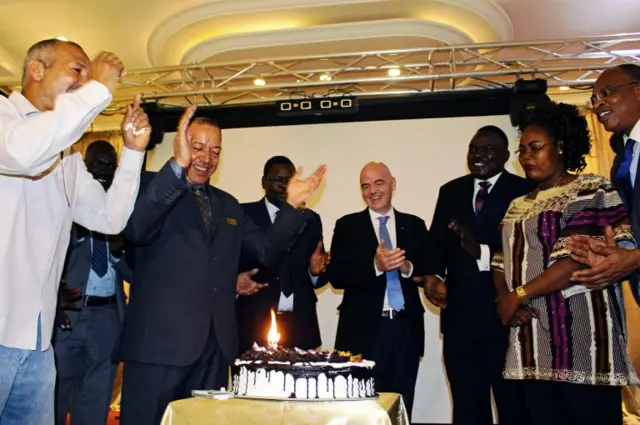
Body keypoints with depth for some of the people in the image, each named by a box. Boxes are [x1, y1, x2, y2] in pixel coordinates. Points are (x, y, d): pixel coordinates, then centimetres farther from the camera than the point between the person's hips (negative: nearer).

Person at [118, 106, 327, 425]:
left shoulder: (228, 205, 19)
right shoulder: (153, 186, 2)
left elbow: (267, 251, 14)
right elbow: (136, 229, -19)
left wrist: (292, 205, 2)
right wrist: (177, 166, -28)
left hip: (215, 343, 5)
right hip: (160, 339, -5)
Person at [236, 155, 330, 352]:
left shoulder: (311, 220, 11)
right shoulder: (243, 215, 2)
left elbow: (318, 278, 11)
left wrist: (316, 271, -10)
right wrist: (234, 281, -19)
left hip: (299, 325, 3)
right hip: (254, 324, -2)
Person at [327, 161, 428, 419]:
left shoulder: (415, 225, 9)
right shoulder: (347, 226, 3)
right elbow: (336, 276, -6)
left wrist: (407, 267, -14)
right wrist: (375, 266, -19)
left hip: (406, 329, 2)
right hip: (363, 330, -2)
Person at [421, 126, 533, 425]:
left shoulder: (524, 191, -3)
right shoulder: (451, 192, 13)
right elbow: (437, 242, 7)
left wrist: (482, 252, -30)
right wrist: (432, 274, -12)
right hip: (460, 315, 5)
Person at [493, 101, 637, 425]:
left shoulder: (590, 191, -2)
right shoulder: (519, 206, 19)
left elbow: (579, 260, -15)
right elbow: (504, 262, 14)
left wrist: (518, 295, -11)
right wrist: (504, 299, -6)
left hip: (579, 335, -6)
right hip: (532, 341, 6)